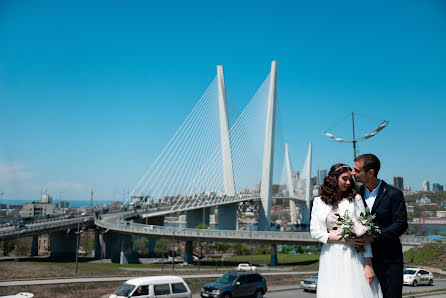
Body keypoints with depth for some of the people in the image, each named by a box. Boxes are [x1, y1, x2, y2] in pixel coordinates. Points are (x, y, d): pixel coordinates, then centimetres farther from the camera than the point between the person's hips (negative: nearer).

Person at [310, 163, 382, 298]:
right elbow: (315, 232, 1)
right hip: (330, 259, 1)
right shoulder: (318, 202, 7)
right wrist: (343, 239, -11)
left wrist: (368, 264, -7)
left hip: (353, 257, -1)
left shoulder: (355, 199, 3)